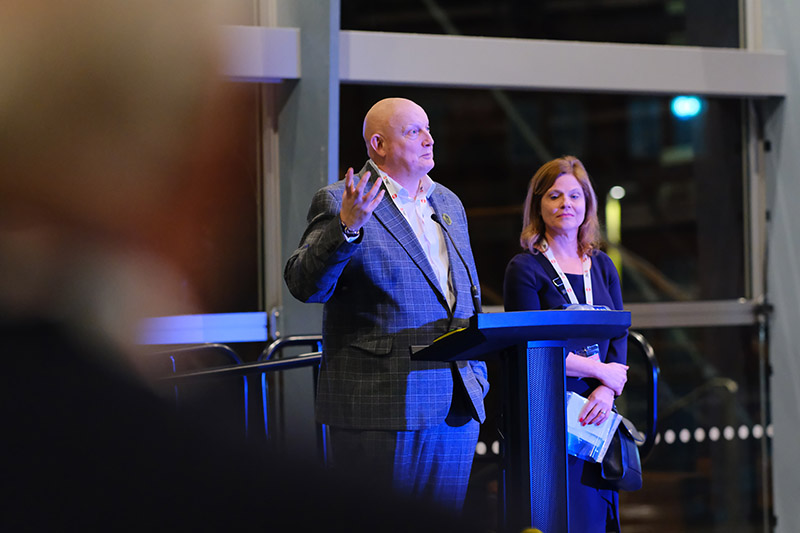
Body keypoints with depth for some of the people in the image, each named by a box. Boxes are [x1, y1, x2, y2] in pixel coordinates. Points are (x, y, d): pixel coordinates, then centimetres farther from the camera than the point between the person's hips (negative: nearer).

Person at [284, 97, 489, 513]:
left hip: (456, 408, 7)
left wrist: (477, 377, 18)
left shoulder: (448, 203, 18)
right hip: (382, 408, -7)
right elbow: (304, 285, -17)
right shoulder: (339, 204, -5)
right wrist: (347, 228, -32)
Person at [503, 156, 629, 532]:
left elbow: (620, 339, 9)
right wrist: (602, 371, -7)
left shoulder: (602, 267, 16)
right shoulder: (525, 269, -2)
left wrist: (606, 392, -9)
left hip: (597, 416, 5)